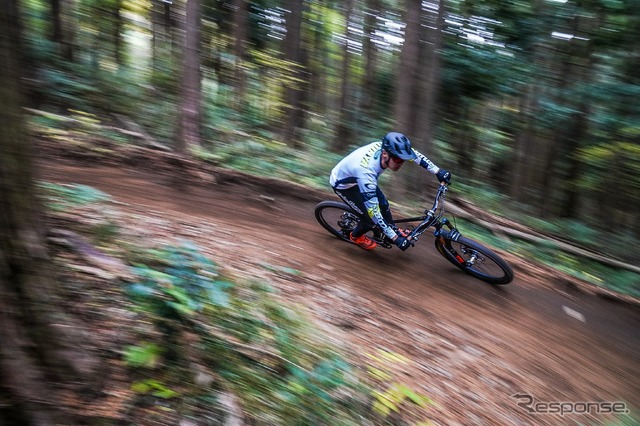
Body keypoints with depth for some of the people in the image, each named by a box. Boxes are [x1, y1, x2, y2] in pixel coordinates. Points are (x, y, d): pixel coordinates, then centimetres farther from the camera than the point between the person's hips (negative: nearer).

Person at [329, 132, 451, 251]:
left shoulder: (385, 146, -26)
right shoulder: (366, 172, -44)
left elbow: (413, 153, -7)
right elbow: (373, 212, -38)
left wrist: (437, 171, -13)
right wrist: (395, 238, -33)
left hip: (356, 177, 6)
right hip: (343, 184, -6)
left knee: (383, 204, 3)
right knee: (371, 218, -7)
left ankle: (394, 229, 29)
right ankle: (355, 236, 23)